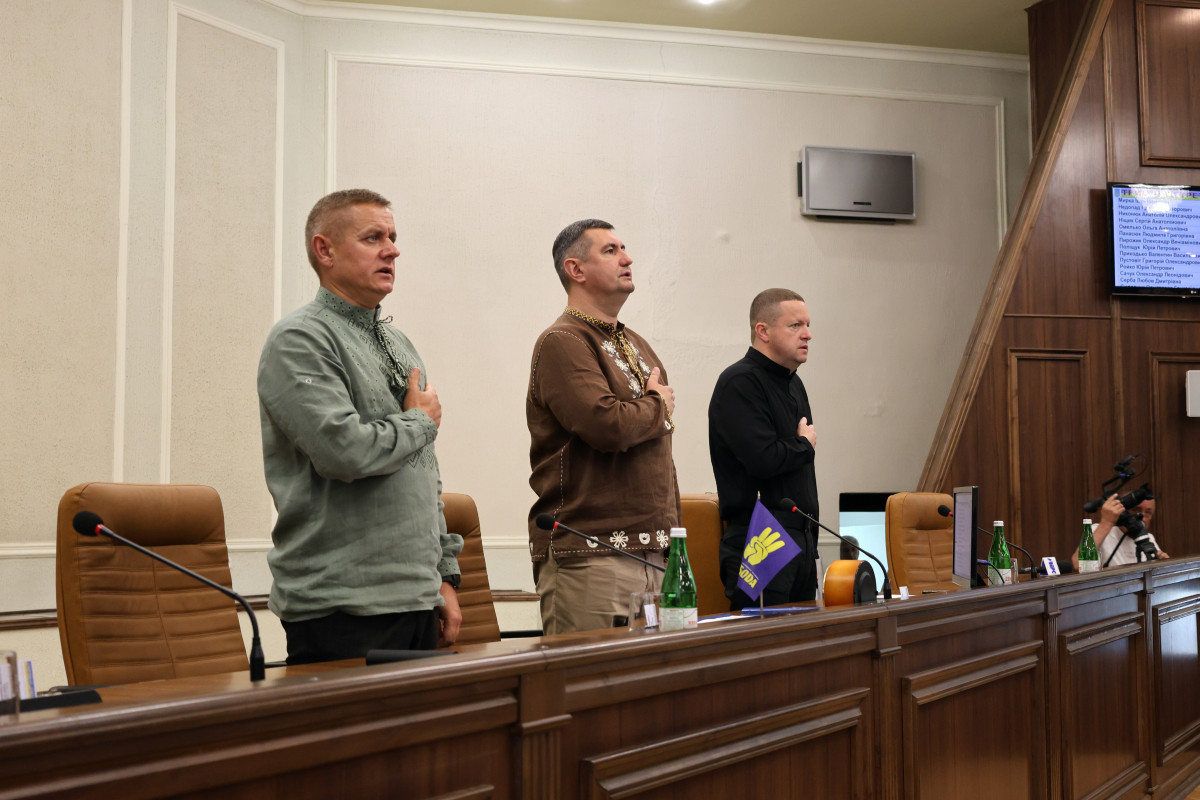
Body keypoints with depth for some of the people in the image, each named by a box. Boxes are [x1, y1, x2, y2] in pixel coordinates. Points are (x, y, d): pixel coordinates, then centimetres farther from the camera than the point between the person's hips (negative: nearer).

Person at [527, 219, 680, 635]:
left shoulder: (637, 346, 20)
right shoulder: (562, 342, -8)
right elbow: (608, 425, -23)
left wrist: (673, 535, 22)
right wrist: (656, 405, -2)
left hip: (655, 552, 8)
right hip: (590, 557, -8)